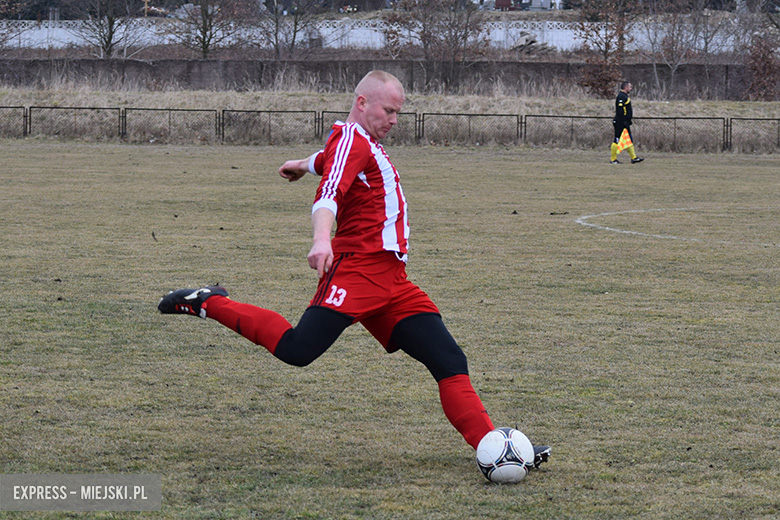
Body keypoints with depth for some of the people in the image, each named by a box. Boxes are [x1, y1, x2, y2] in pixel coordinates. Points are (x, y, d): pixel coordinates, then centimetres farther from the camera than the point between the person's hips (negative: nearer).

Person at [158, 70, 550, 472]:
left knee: (450, 362, -1)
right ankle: (208, 303, -5)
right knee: (297, 349, -23)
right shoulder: (351, 140, -4)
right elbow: (328, 196, -23)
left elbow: (327, 160, 52)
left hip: (393, 283, 10)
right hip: (356, 269, -10)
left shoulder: (366, 144, 27)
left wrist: (302, 165, 74)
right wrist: (322, 239, -42)